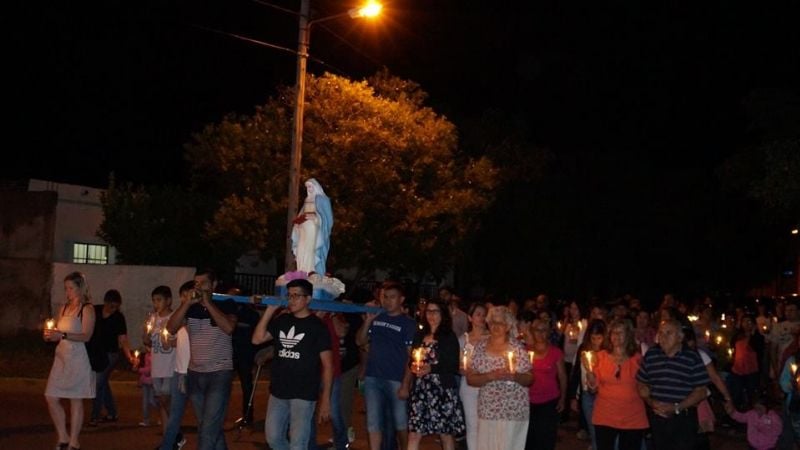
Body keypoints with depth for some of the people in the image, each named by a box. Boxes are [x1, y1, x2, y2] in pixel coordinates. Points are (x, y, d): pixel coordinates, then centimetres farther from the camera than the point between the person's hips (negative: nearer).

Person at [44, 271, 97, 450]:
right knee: (51, 397, 3)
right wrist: (50, 335, -4)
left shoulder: (87, 309, -5)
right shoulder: (64, 308, 15)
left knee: (76, 400, -1)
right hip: (61, 358, 7)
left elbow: (86, 335, -16)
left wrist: (62, 335, -26)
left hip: (78, 358, -7)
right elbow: (57, 332, 18)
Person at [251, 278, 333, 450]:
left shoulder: (317, 326, -6)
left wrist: (325, 399, -11)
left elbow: (327, 365, -6)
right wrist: (270, 310, -4)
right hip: (278, 392, 5)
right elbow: (257, 339, 1)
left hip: (303, 395, -5)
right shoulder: (282, 321, 9)